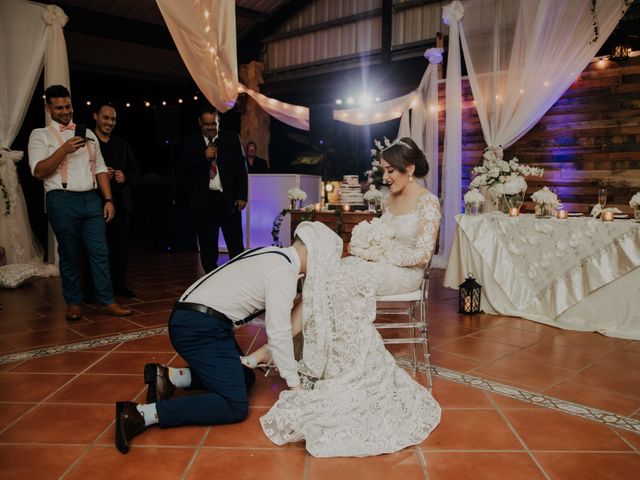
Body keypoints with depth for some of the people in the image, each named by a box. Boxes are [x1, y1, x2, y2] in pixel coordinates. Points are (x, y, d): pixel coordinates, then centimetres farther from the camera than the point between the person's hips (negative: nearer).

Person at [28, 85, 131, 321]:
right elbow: (39, 171, -8)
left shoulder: (87, 133, 18)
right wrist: (64, 149, -19)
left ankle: (107, 302, 5)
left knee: (100, 252, 0)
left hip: (91, 199, 3)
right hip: (62, 200, -3)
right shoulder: (40, 135, 5)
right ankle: (73, 303, 15)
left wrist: (108, 199, 4)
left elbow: (100, 168, 14)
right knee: (69, 255, 4)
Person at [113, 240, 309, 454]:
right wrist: (294, 384, -7)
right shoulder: (284, 270, -12)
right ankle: (142, 414, -17)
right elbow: (278, 333, -14)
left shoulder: (272, 255, 17)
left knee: (245, 377, 17)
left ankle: (168, 376, 7)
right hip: (201, 329, -10)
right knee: (235, 407, -11)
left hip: (188, 322, 10)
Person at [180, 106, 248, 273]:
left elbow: (241, 169, 5)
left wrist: (242, 196, -2)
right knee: (207, 247, 6)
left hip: (229, 200, -1)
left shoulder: (232, 139, 7)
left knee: (236, 245, 0)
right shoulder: (190, 142, 8)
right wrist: (203, 157, -12)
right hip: (204, 201, 1)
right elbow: (185, 169, 1)